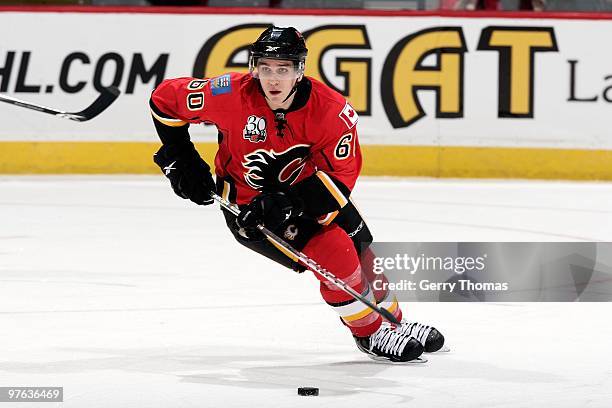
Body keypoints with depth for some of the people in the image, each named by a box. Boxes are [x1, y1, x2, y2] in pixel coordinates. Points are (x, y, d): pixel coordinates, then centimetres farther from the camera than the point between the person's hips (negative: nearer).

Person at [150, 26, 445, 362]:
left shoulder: (331, 110, -24)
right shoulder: (231, 96, -26)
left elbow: (342, 173, -22)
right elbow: (165, 98, -12)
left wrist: (290, 202, -33)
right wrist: (180, 161, -10)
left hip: (306, 189, 4)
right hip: (248, 203, -3)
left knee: (359, 248, 8)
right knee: (334, 253, -18)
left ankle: (393, 322, 34)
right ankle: (371, 334, -1)